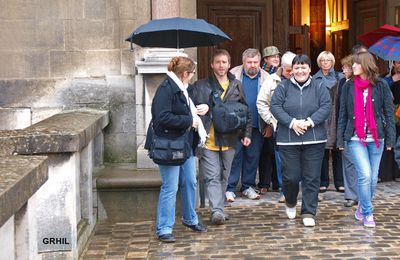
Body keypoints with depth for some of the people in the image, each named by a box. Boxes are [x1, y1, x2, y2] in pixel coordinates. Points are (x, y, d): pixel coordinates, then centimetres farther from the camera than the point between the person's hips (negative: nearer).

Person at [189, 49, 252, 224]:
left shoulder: (236, 86, 10)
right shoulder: (200, 86, 1)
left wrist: (247, 133, 10)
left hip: (229, 140, 3)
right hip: (208, 140, -3)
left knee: (224, 177, 13)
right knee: (212, 177, -8)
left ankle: (219, 209, 24)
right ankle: (216, 211, -11)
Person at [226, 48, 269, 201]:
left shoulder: (266, 78, 7)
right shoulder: (233, 75, 1)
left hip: (257, 125, 2)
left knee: (253, 156, 9)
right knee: (234, 155, -2)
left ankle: (248, 186, 22)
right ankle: (230, 188, 5)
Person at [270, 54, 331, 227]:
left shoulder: (319, 87, 5)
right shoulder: (283, 87, 4)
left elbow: (326, 107, -3)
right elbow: (275, 107, -5)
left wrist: (309, 122, -16)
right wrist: (292, 122, -17)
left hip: (314, 140, 1)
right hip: (288, 140, -1)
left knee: (311, 178, 1)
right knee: (290, 176, 1)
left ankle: (308, 213, 11)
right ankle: (290, 203, 31)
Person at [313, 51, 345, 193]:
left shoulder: (339, 77, 8)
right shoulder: (315, 79, 9)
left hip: (336, 118, 0)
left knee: (337, 151, 2)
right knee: (322, 151, 2)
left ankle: (339, 182, 9)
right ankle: (323, 181, 10)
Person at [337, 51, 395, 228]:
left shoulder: (381, 85, 1)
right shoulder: (349, 86, 4)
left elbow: (389, 112, 2)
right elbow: (342, 114, 6)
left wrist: (390, 138, -2)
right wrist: (340, 140, 2)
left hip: (376, 138, 1)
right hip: (355, 139, -1)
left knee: (373, 178, 7)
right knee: (365, 175, -12)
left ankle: (363, 206, 29)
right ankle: (368, 214, 2)